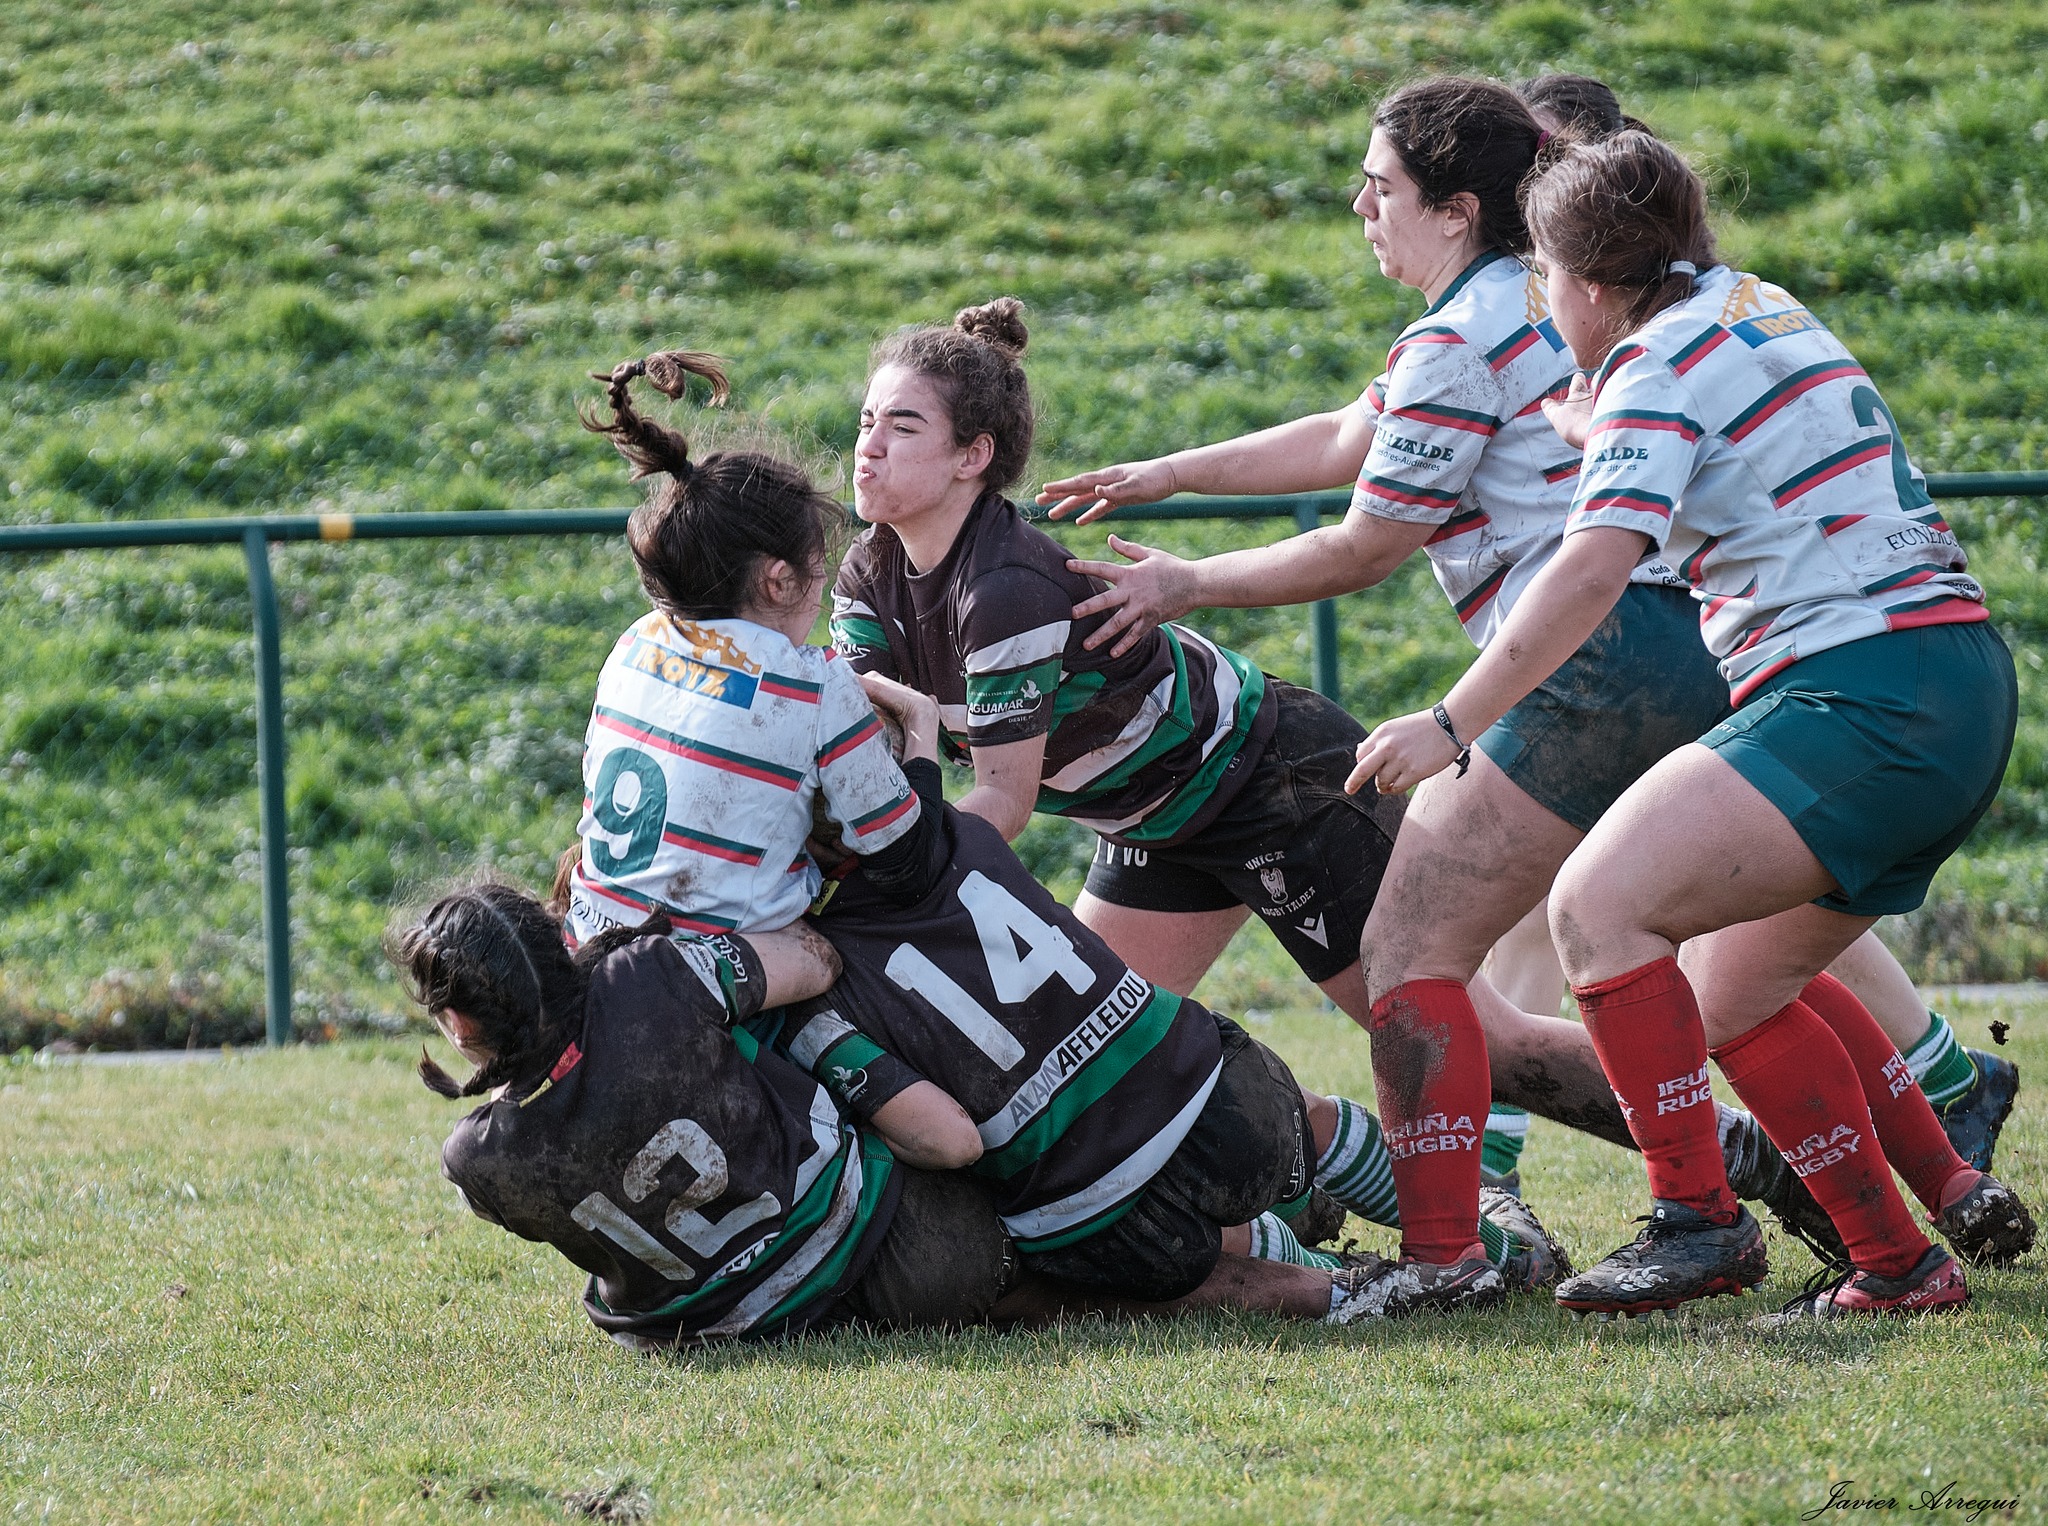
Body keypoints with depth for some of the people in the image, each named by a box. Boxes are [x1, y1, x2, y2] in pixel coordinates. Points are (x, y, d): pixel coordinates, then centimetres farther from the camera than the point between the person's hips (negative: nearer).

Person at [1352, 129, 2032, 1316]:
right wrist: (1581, 428, 53)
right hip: (1965, 688, 10)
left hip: (1863, 698, -10)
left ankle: (1697, 1220, -16)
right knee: (1736, 992, 18)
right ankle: (1950, 1199, 16)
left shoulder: (1665, 358, -8)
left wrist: (1451, 724, -16)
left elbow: (1595, 565, -19)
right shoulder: (1761, 310, 20)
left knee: (1599, 905, -15)